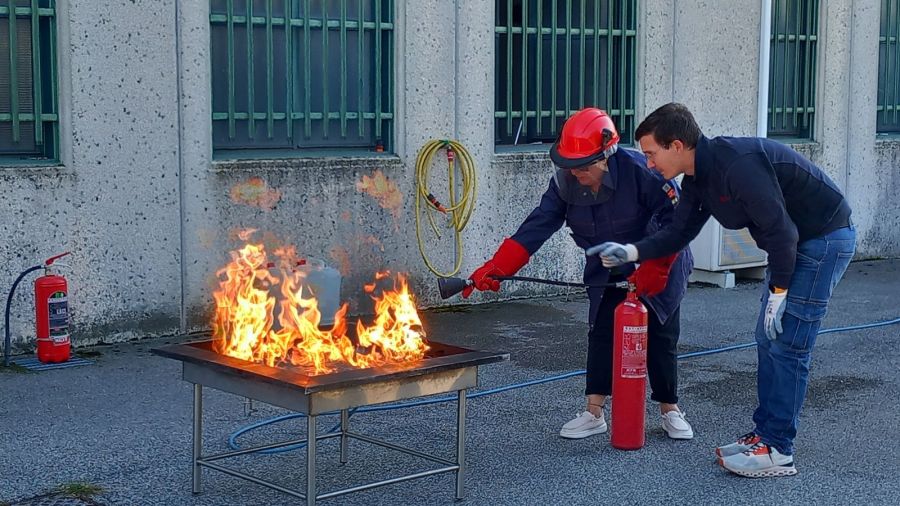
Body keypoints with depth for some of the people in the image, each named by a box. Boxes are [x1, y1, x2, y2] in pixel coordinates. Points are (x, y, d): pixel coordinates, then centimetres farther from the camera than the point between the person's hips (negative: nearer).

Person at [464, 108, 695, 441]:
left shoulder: (639, 170, -31)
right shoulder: (565, 183, -16)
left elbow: (676, 219, -25)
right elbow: (536, 227, -21)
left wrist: (654, 268, -28)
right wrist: (496, 268, -32)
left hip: (659, 266, -4)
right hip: (607, 271, 4)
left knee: (661, 336, 1)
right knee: (602, 332, -2)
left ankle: (670, 410, 17)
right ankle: (594, 414, 4)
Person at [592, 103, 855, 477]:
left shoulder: (738, 164, -29)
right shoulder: (697, 178, 2)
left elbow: (780, 230, -27)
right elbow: (679, 233, 10)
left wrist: (778, 292, -19)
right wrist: (630, 252, -4)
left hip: (824, 239, -10)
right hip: (797, 244, 10)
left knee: (787, 345, -9)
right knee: (768, 340, 11)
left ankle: (777, 452, -3)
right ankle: (764, 432, 20)